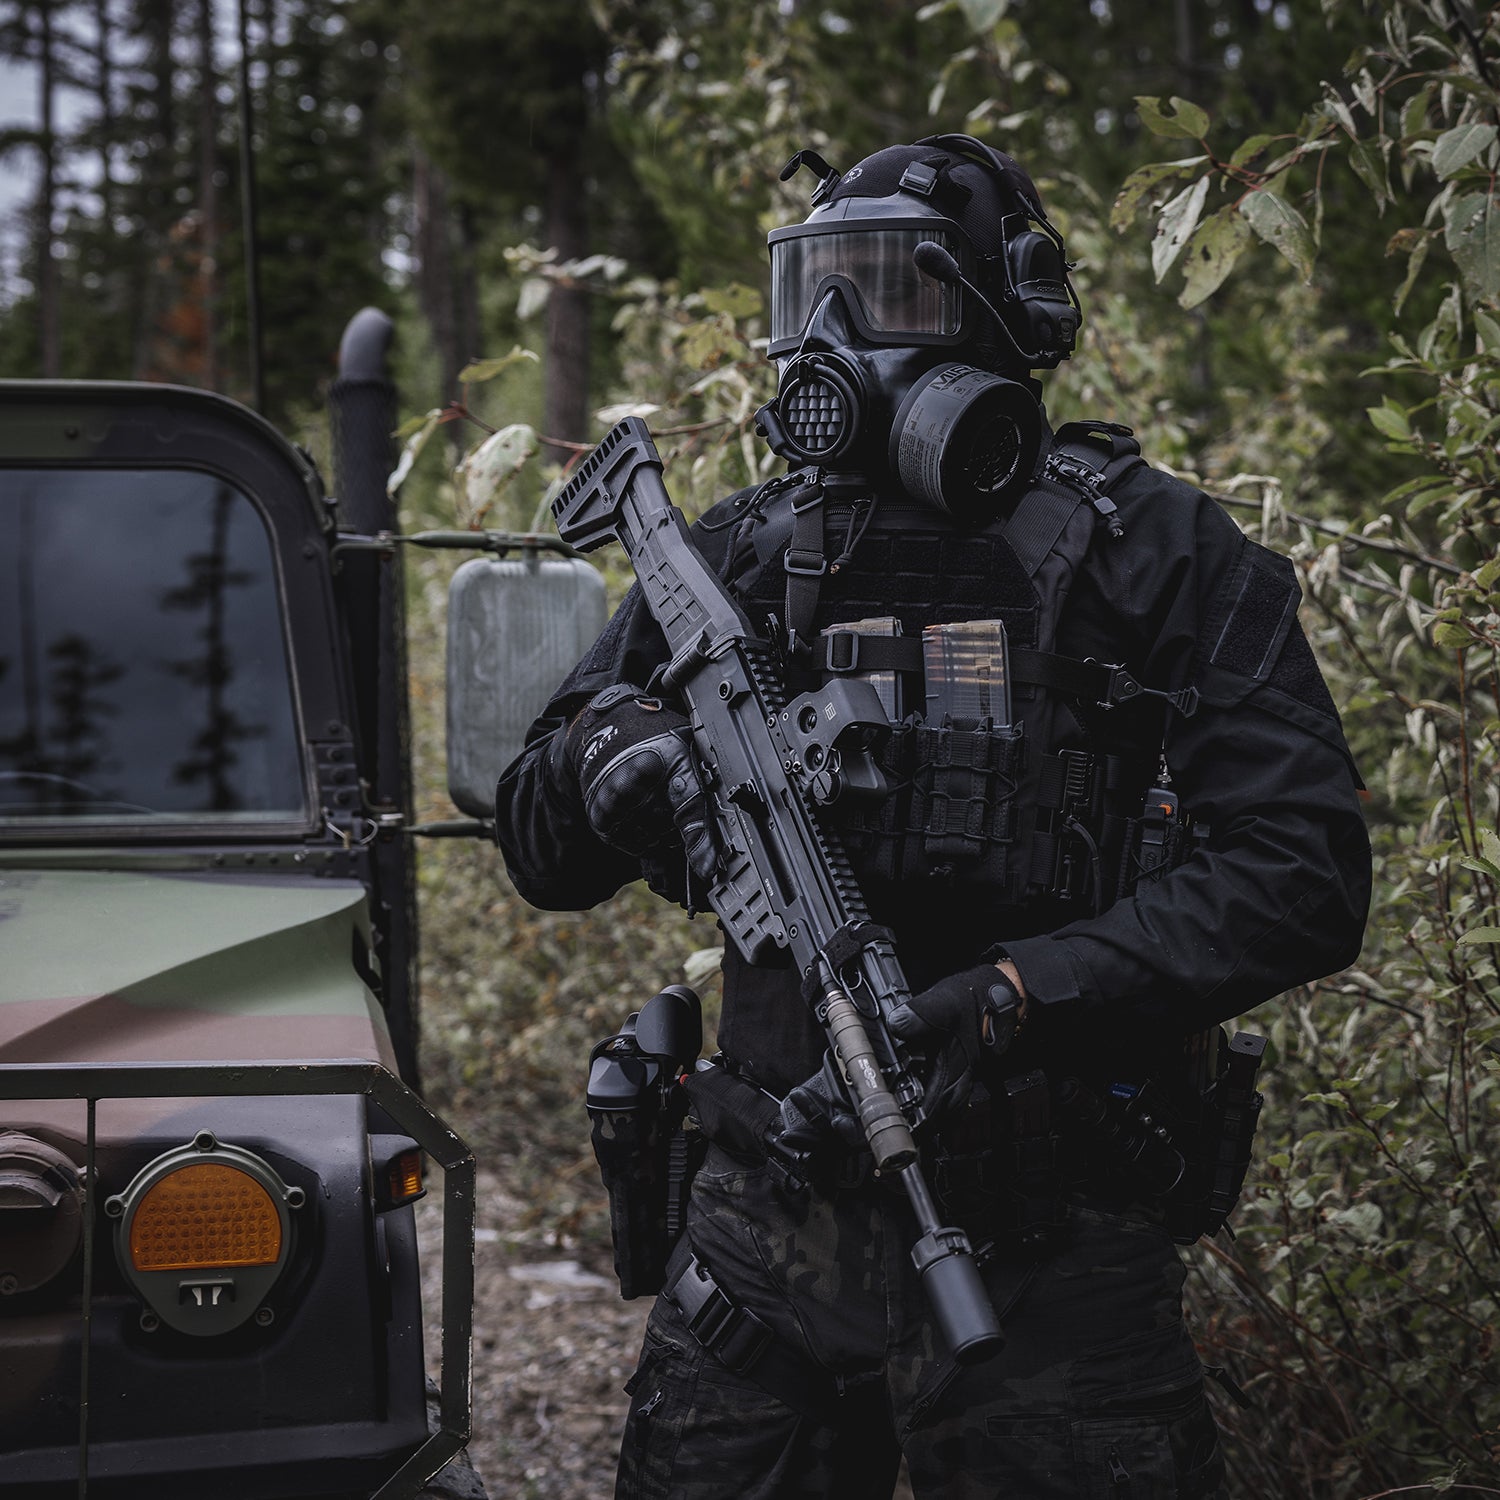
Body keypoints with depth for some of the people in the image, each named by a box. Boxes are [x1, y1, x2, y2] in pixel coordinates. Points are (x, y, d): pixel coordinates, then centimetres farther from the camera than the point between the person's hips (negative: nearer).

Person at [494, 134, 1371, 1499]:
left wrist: (1020, 995, -22)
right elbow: (542, 851, 11)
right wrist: (610, 754, -13)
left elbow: (1301, 877, -12)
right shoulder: (743, 555, 8)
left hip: (1046, 1261, -3)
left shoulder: (1151, 553, -4)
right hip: (770, 1234, 4)